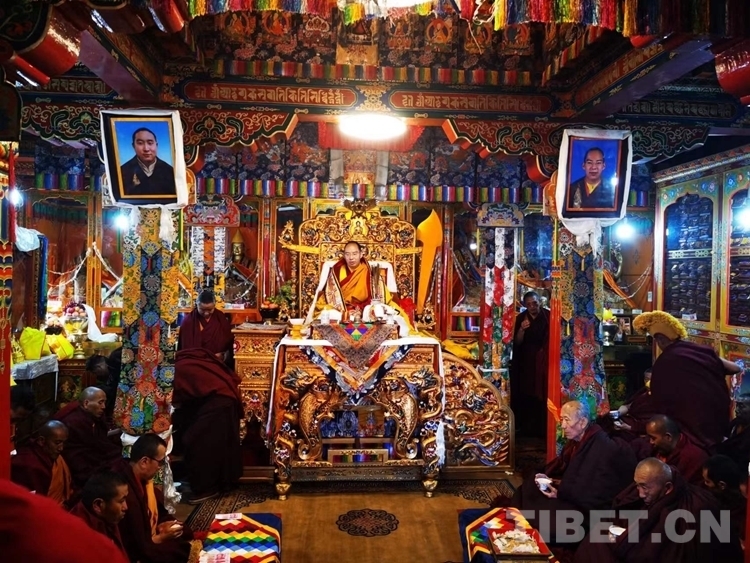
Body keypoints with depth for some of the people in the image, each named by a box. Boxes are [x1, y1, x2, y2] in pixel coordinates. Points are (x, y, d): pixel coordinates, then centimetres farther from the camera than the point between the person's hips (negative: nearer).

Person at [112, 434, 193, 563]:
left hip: (147, 539, 9)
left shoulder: (141, 478, -4)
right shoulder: (126, 494, -34)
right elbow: (136, 548, -28)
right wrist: (161, 538, -16)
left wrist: (159, 526, 0)